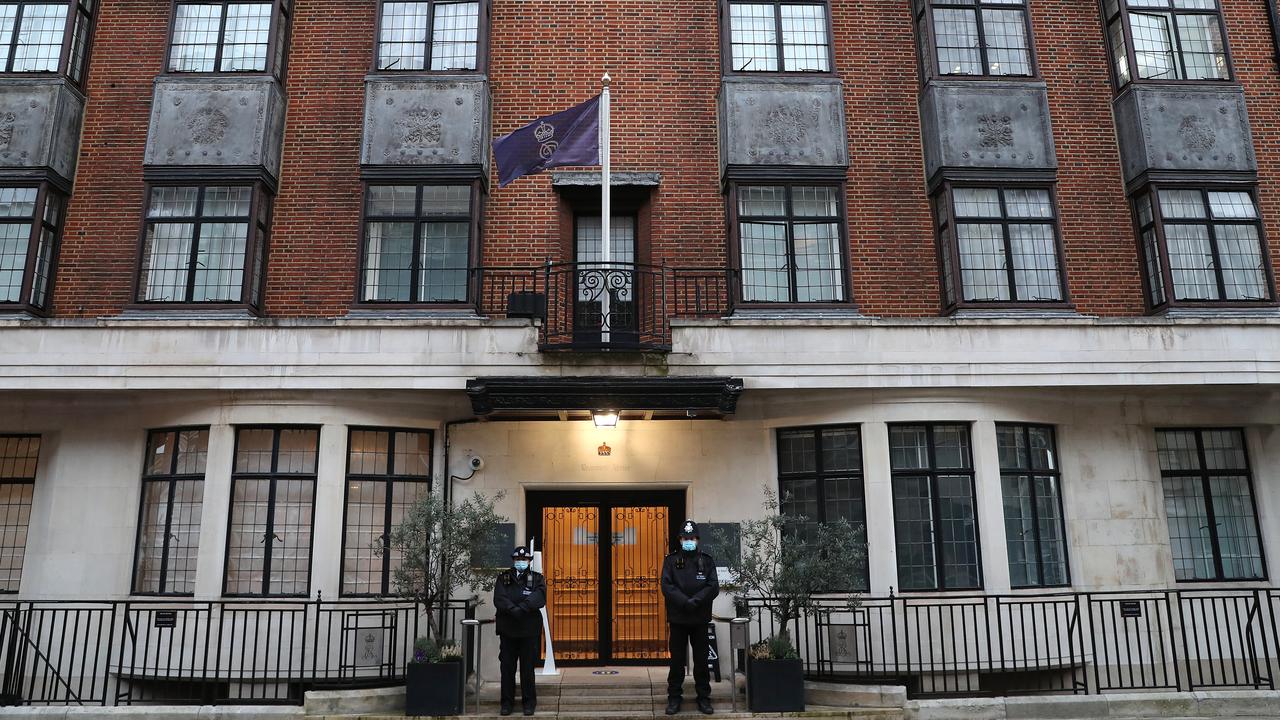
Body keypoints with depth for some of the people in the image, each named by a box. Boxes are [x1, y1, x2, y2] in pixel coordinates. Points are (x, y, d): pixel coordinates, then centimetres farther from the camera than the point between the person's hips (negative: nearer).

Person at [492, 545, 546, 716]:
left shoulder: (537, 579, 7)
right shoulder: (504, 578, 9)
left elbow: (540, 598, -12)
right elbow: (499, 599, -7)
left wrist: (522, 607, -22)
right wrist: (513, 610, -21)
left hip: (529, 630, -1)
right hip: (507, 630, 1)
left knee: (528, 667, 3)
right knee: (507, 667, 5)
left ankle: (529, 702, 14)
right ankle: (507, 701, 15)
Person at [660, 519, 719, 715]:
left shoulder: (707, 560, 4)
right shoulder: (671, 560, 2)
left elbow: (713, 587, -6)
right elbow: (667, 586, -9)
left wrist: (695, 601, -18)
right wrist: (685, 602, -20)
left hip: (700, 618, 1)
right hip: (678, 618, 0)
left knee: (701, 660, 7)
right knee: (677, 660, 6)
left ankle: (704, 697, 17)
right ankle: (674, 697, 15)